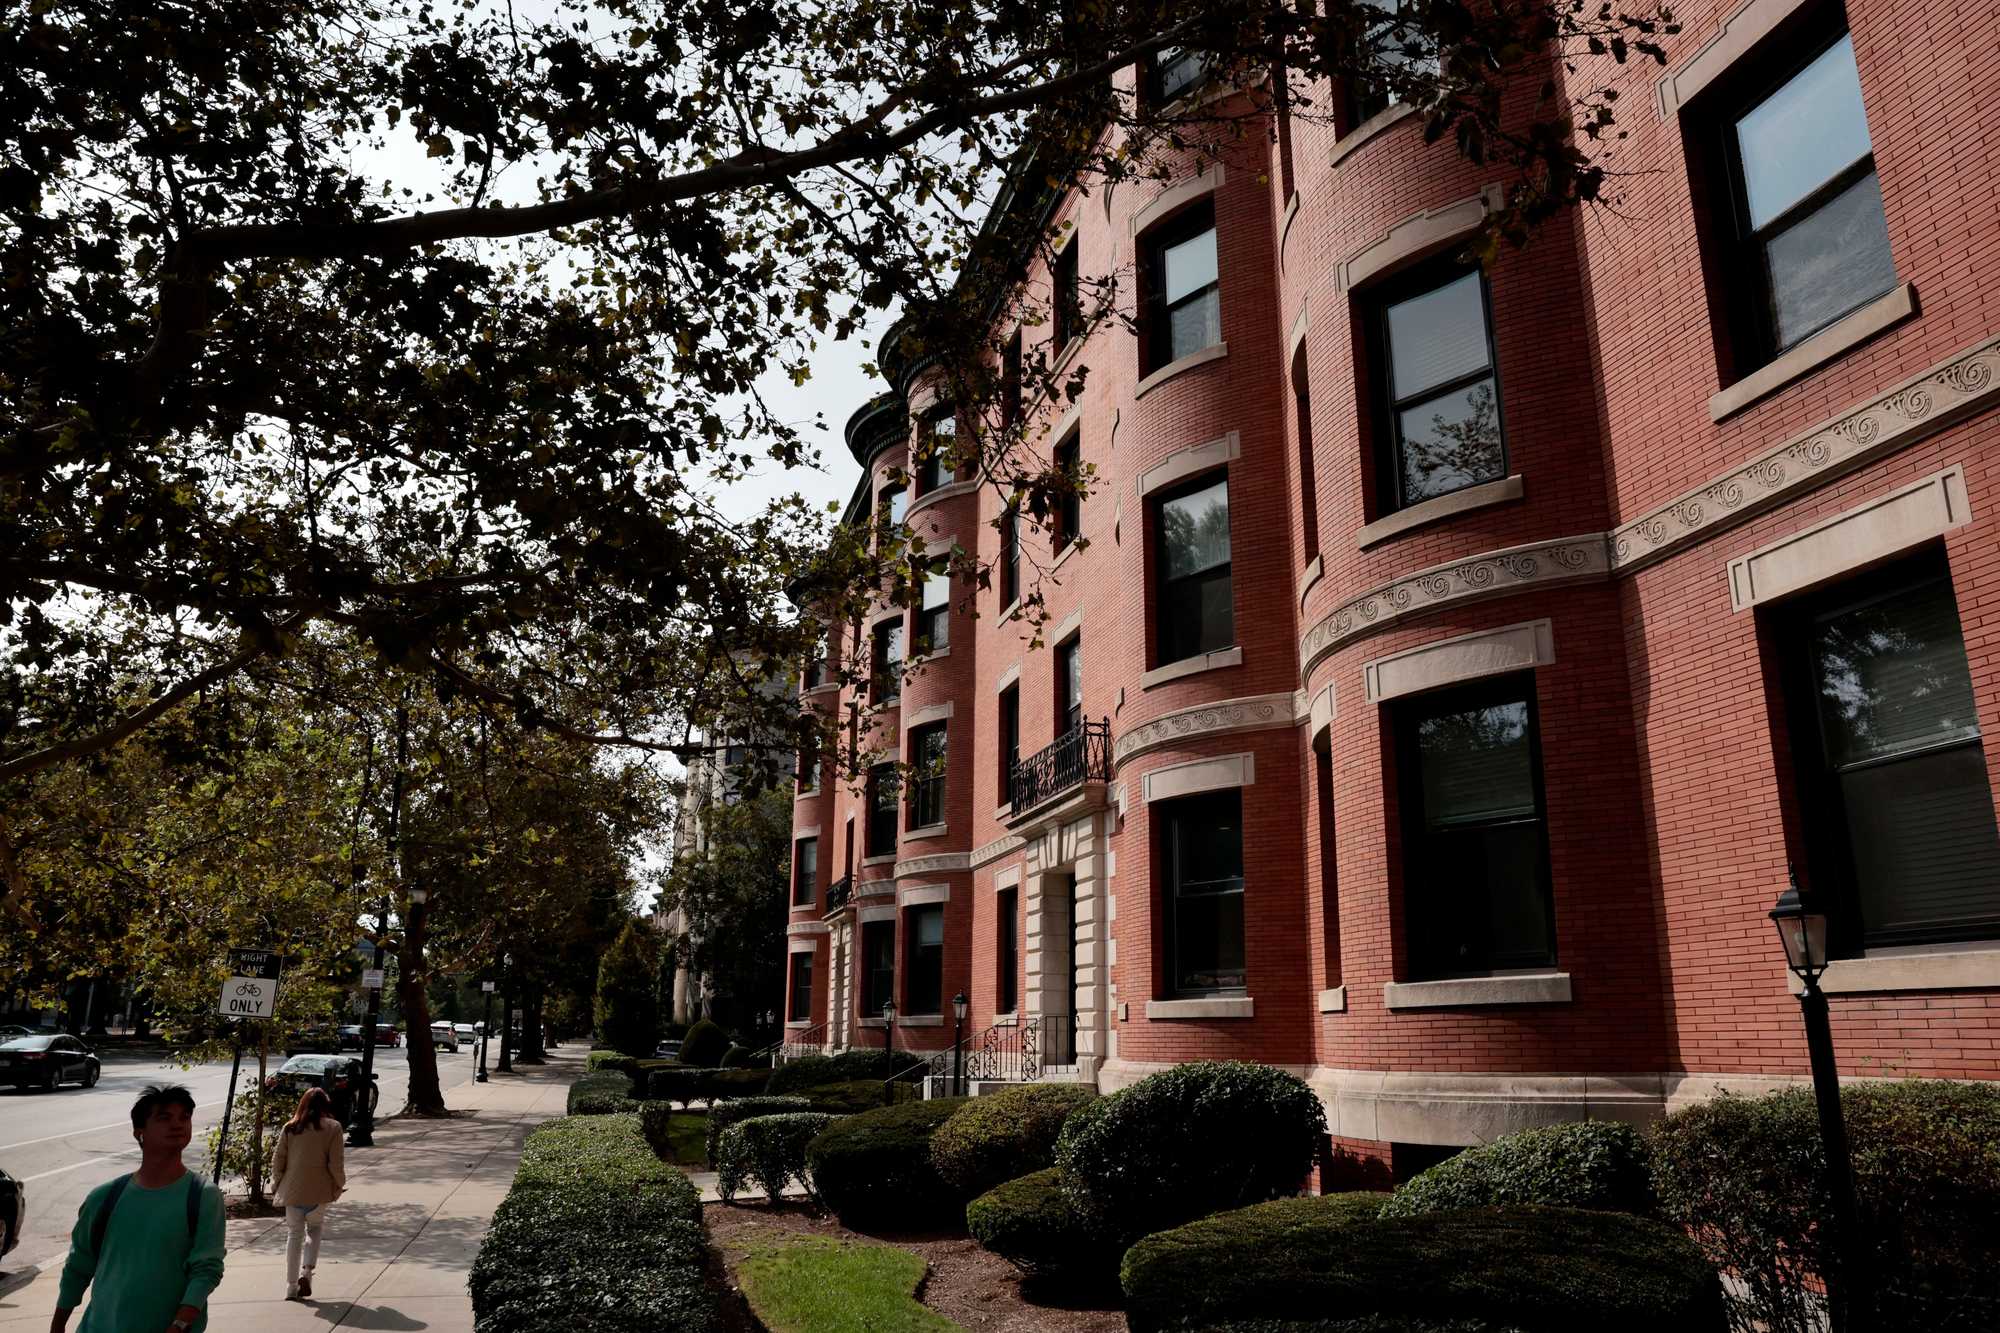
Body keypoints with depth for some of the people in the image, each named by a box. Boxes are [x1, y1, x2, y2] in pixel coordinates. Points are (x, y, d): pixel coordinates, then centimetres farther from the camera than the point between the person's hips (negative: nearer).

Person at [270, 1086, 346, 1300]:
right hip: (319, 1191, -1)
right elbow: (336, 1163, -7)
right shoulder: (332, 1127, -5)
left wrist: (279, 1183, 18)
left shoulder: (290, 1128, 2)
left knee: (294, 1235, 13)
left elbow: (278, 1161, 2)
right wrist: (339, 1185, 7)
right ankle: (307, 1271, 0)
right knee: (314, 1228, 19)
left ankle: (291, 1286, 12)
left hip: (292, 1191, 2)